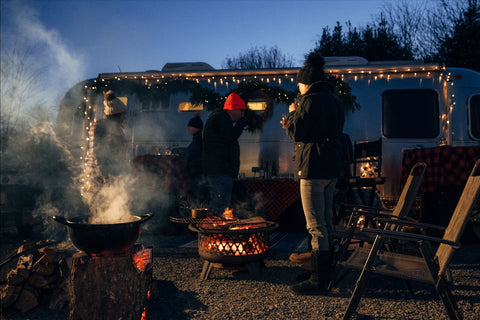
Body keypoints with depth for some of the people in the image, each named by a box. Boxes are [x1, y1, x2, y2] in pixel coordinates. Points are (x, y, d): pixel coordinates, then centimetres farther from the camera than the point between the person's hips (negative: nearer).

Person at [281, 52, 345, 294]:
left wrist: (293, 113, 5)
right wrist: (293, 124, 21)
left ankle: (318, 281, 1)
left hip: (313, 168, -10)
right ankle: (325, 273, 29)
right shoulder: (335, 102, 16)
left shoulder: (311, 101, -13)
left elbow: (295, 133, -14)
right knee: (326, 222, 17)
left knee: (316, 226, -5)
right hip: (332, 168, 10)